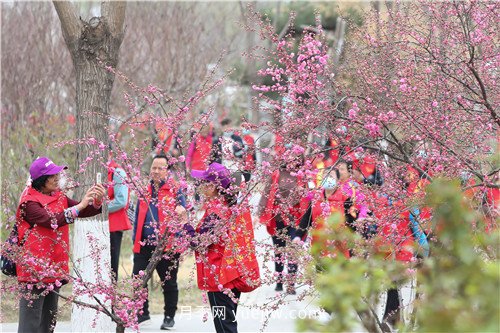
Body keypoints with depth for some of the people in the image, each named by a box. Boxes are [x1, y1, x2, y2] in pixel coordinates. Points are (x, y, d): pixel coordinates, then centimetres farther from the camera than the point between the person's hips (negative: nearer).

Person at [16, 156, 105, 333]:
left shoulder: (59, 197, 11)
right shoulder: (29, 202, -13)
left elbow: (84, 211, 9)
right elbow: (51, 221, -27)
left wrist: (97, 201, -12)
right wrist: (80, 206, -28)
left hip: (54, 268, 8)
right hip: (35, 270, -8)